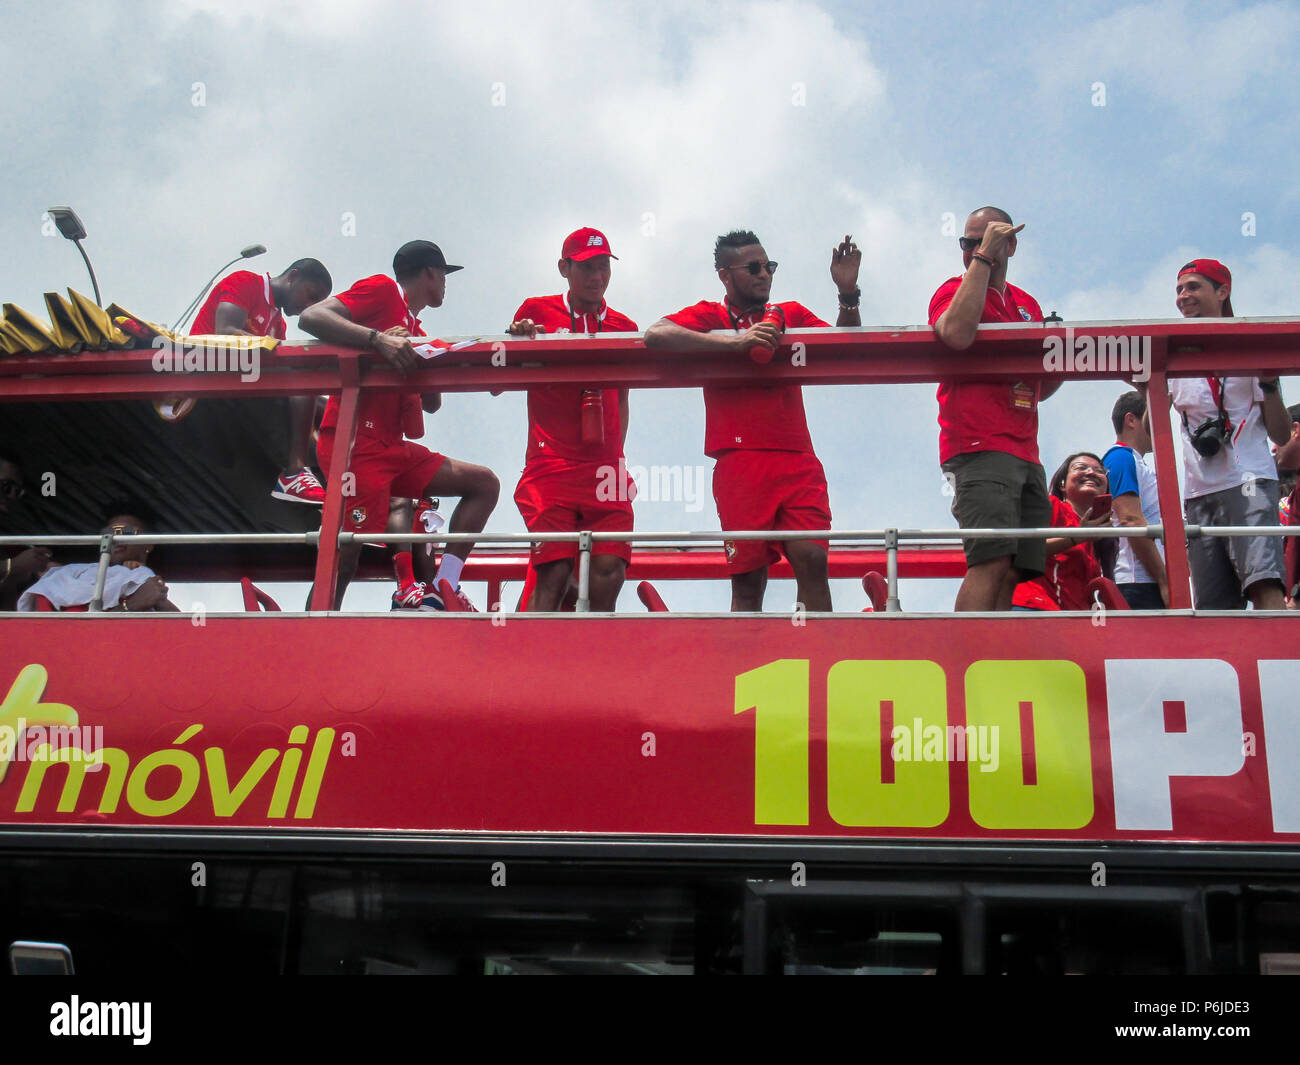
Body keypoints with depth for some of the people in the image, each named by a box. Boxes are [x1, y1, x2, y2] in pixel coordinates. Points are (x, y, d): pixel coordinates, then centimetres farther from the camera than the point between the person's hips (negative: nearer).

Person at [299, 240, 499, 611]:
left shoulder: (415, 331, 25)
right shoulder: (382, 289, 1)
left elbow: (431, 403, 23)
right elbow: (311, 317, -14)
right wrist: (378, 338, -25)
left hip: (394, 448, 9)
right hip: (356, 440, -9)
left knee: (484, 483, 5)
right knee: (347, 553, -16)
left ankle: (440, 593, -6)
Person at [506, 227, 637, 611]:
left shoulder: (624, 327, 15)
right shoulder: (536, 312, 7)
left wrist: (616, 456, 12)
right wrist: (514, 340, -7)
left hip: (606, 469, 3)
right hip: (551, 464, -3)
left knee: (609, 573, -7)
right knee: (554, 572, -12)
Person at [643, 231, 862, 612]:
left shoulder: (791, 315, 21)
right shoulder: (708, 316, 10)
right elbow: (655, 335, -8)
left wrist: (848, 294, 0)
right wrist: (735, 341, -14)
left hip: (798, 459, 3)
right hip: (740, 462, -3)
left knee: (812, 559, -11)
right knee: (748, 578, -4)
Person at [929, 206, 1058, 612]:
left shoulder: (1028, 305, 24)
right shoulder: (954, 291, 4)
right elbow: (957, 334, -22)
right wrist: (982, 257, -14)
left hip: (1025, 454, 7)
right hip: (978, 447, -7)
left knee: (1016, 572, 0)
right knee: (992, 561, -21)